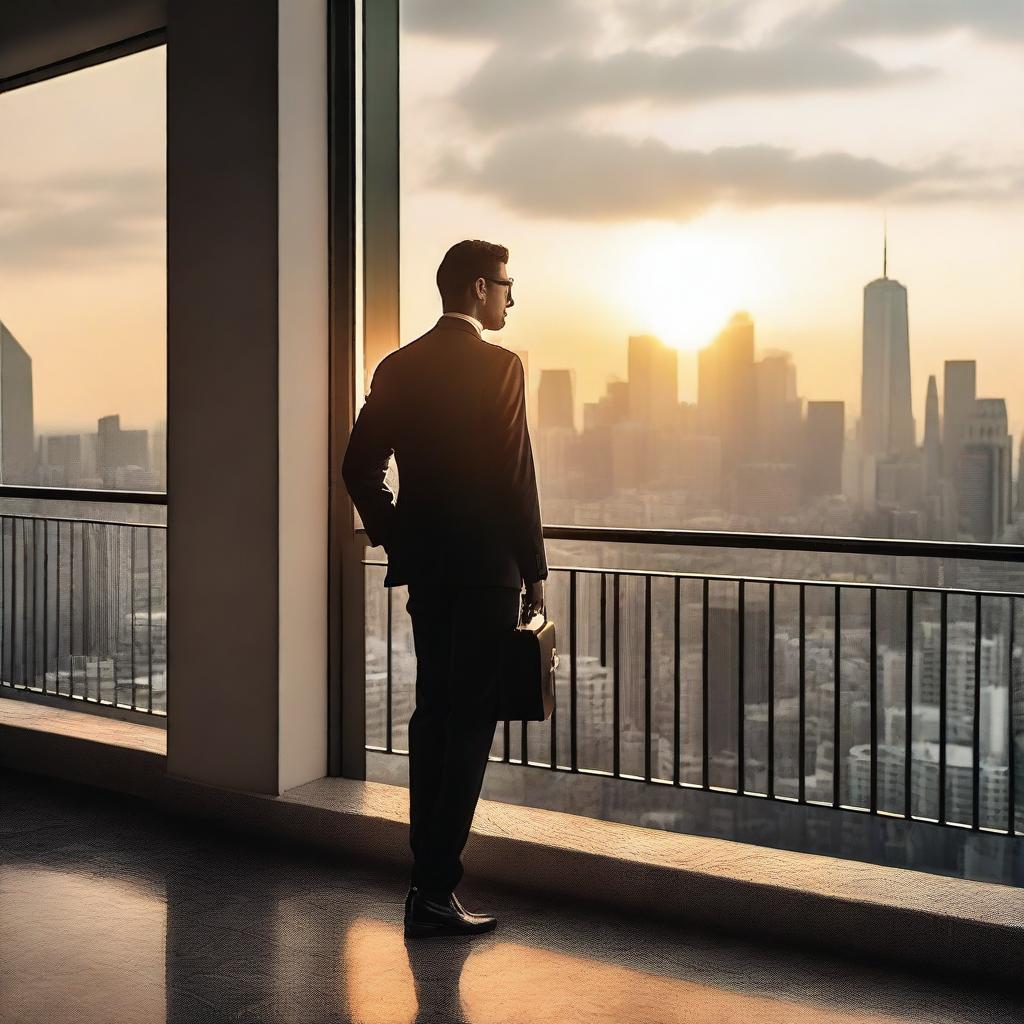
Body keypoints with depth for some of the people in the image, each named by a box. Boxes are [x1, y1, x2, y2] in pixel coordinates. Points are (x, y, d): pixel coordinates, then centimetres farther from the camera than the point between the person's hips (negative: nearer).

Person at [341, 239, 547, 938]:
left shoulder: (398, 367, 8)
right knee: (471, 722, -2)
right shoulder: (497, 366, -10)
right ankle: (436, 891, -2)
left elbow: (359, 468, 8)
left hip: (423, 566, 7)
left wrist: (396, 539, 16)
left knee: (433, 714, 16)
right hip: (485, 567, -7)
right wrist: (535, 573, -7)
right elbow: (515, 478, -13)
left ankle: (429, 873, 23)